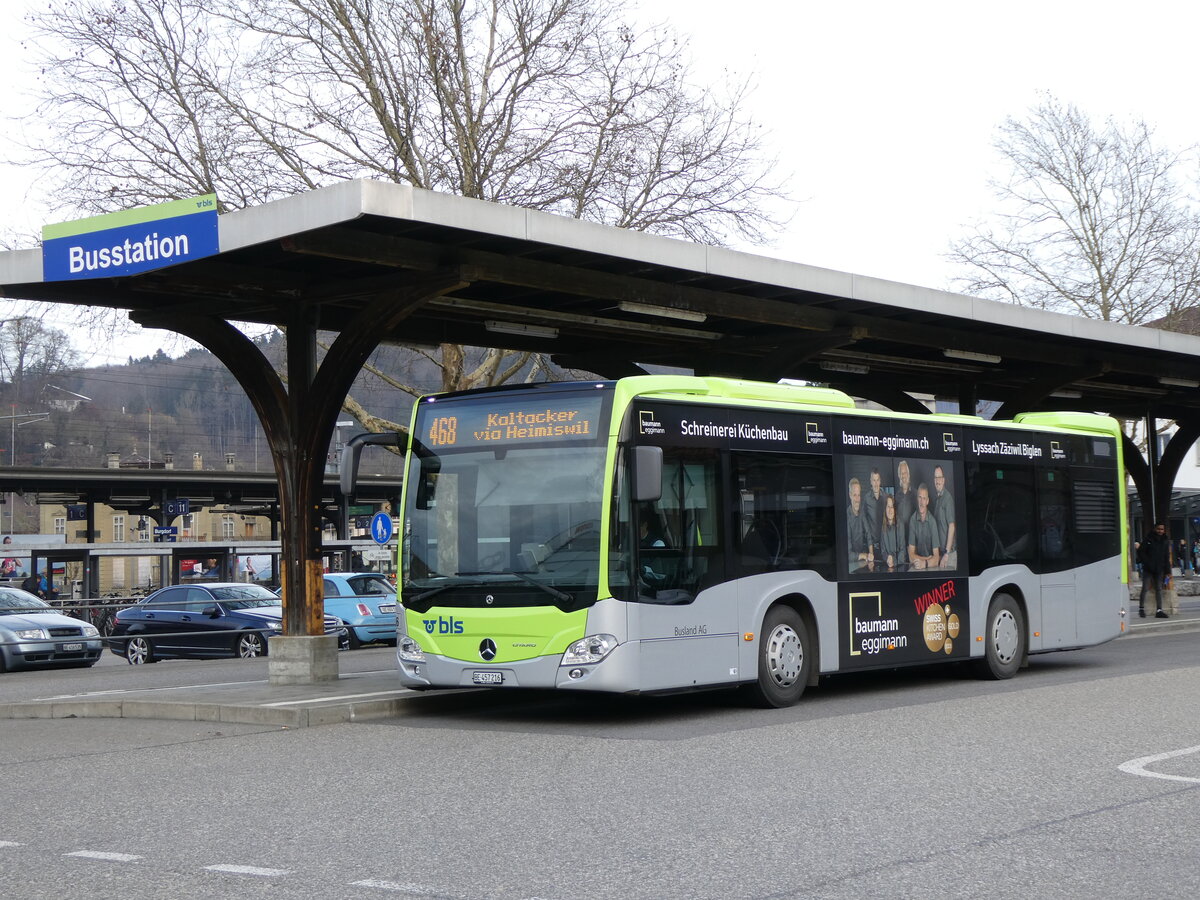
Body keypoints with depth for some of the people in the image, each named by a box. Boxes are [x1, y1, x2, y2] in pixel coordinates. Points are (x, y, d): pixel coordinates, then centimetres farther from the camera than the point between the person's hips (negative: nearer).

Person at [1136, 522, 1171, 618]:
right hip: (1148, 569, -4)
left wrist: (1167, 571, 6)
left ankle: (1159, 611, 3)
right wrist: (1146, 562, -12)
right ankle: (1141, 608, 10)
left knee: (1159, 589, 4)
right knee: (1145, 588, -3)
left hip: (1159, 569, 4)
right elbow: (1141, 551, -3)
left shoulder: (1166, 541, 9)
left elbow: (1167, 557, 12)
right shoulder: (1149, 539, -4)